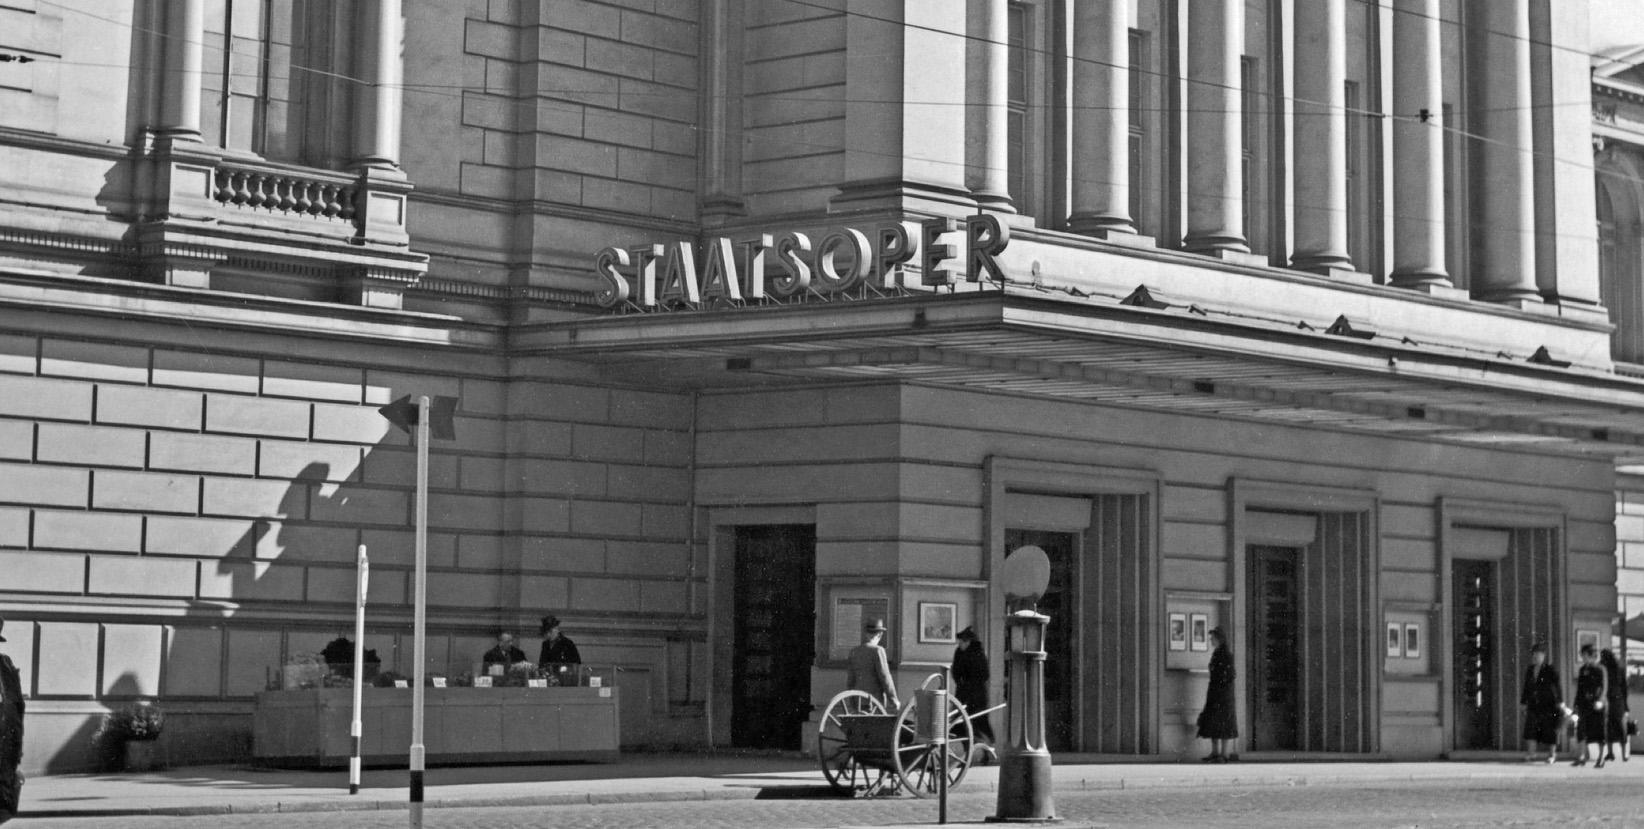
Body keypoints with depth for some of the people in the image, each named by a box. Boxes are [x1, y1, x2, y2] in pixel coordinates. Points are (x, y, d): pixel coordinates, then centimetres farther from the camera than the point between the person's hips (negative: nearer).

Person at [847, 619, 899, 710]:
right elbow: (884, 677, -13)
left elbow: (850, 679, 10)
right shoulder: (878, 651, -10)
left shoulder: (854, 651, 7)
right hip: (875, 699, -6)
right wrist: (893, 699, -8)